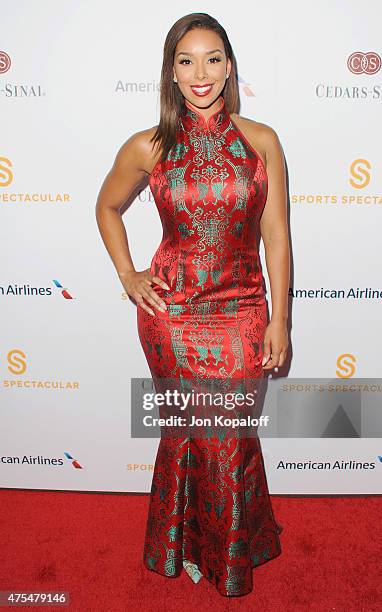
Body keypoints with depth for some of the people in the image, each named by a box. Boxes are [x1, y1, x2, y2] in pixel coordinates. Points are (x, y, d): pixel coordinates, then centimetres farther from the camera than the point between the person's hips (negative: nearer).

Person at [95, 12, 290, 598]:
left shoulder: (261, 141, -1)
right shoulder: (147, 147, -2)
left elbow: (276, 236, 0)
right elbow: (108, 207, 15)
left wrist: (279, 320, -1)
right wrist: (128, 274, 5)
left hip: (242, 312, 1)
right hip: (171, 312, 0)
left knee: (233, 437, 10)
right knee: (188, 432, 12)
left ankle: (232, 548, 41)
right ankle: (189, 543, 41)